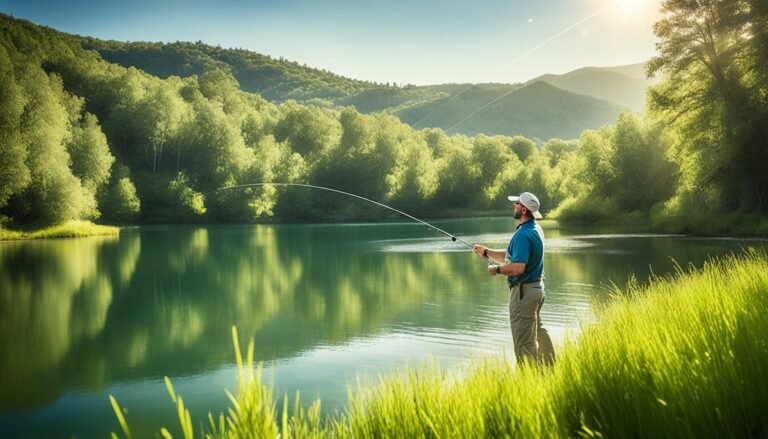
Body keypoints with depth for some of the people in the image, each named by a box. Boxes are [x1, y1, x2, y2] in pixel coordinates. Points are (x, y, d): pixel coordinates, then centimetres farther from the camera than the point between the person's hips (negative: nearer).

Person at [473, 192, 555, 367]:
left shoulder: (523, 234, -23)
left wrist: (497, 269, -15)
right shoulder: (535, 229, 10)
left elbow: (517, 267, -31)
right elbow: (510, 256, 15)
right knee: (537, 333, 23)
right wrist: (486, 252, 8)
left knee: (524, 340, -3)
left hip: (523, 291, -11)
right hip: (537, 287, 11)